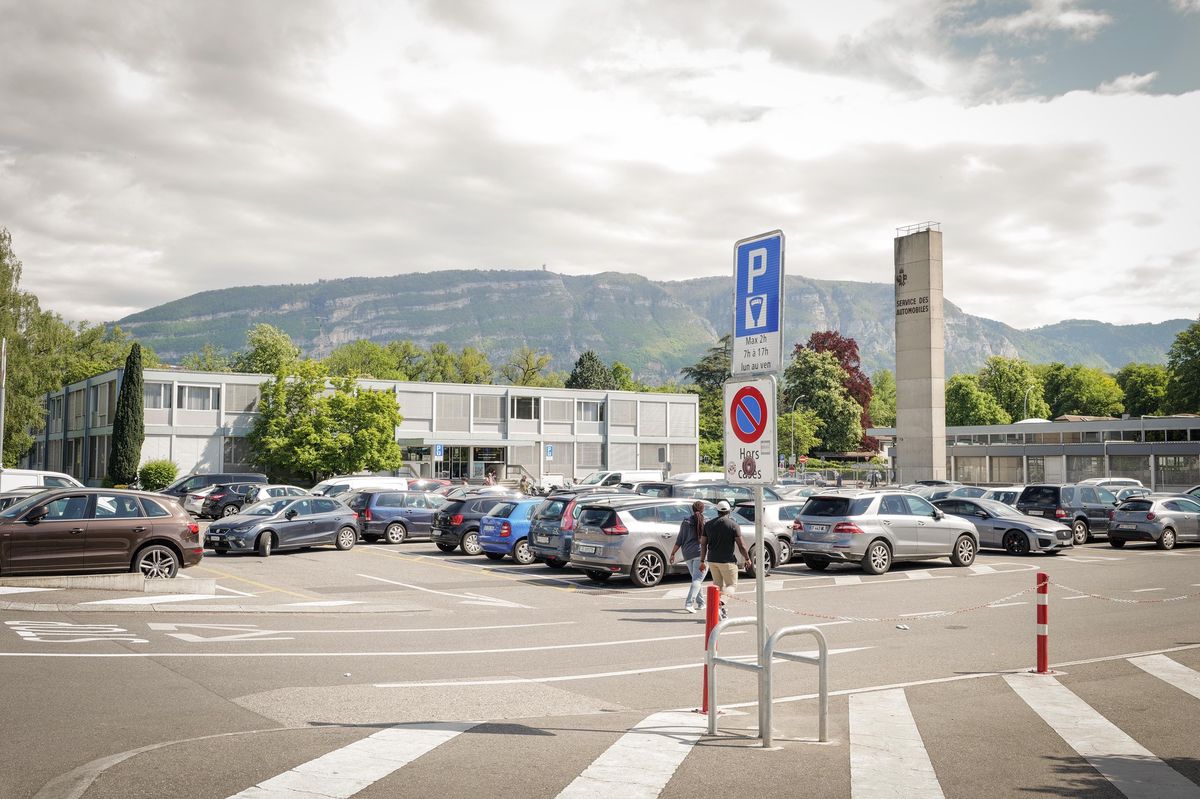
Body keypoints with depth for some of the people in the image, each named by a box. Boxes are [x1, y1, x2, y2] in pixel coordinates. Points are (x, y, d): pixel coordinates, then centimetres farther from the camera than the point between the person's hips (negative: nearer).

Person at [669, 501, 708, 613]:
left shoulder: (685, 522, 8)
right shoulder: (705, 522, -2)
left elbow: (679, 540, 7)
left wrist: (673, 553, 12)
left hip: (688, 554, 4)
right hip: (700, 553, -4)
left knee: (696, 579, 18)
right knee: (697, 579, -7)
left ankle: (701, 603, 22)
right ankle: (689, 603, -21)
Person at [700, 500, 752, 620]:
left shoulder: (708, 524, 5)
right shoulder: (733, 525, -7)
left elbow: (703, 544, 5)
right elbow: (741, 545, -8)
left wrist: (702, 561, 11)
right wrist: (747, 558, 6)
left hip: (712, 560, 4)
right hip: (727, 560, -4)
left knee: (718, 585, 16)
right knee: (732, 585, 4)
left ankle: (719, 610, 12)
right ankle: (721, 602, -21)